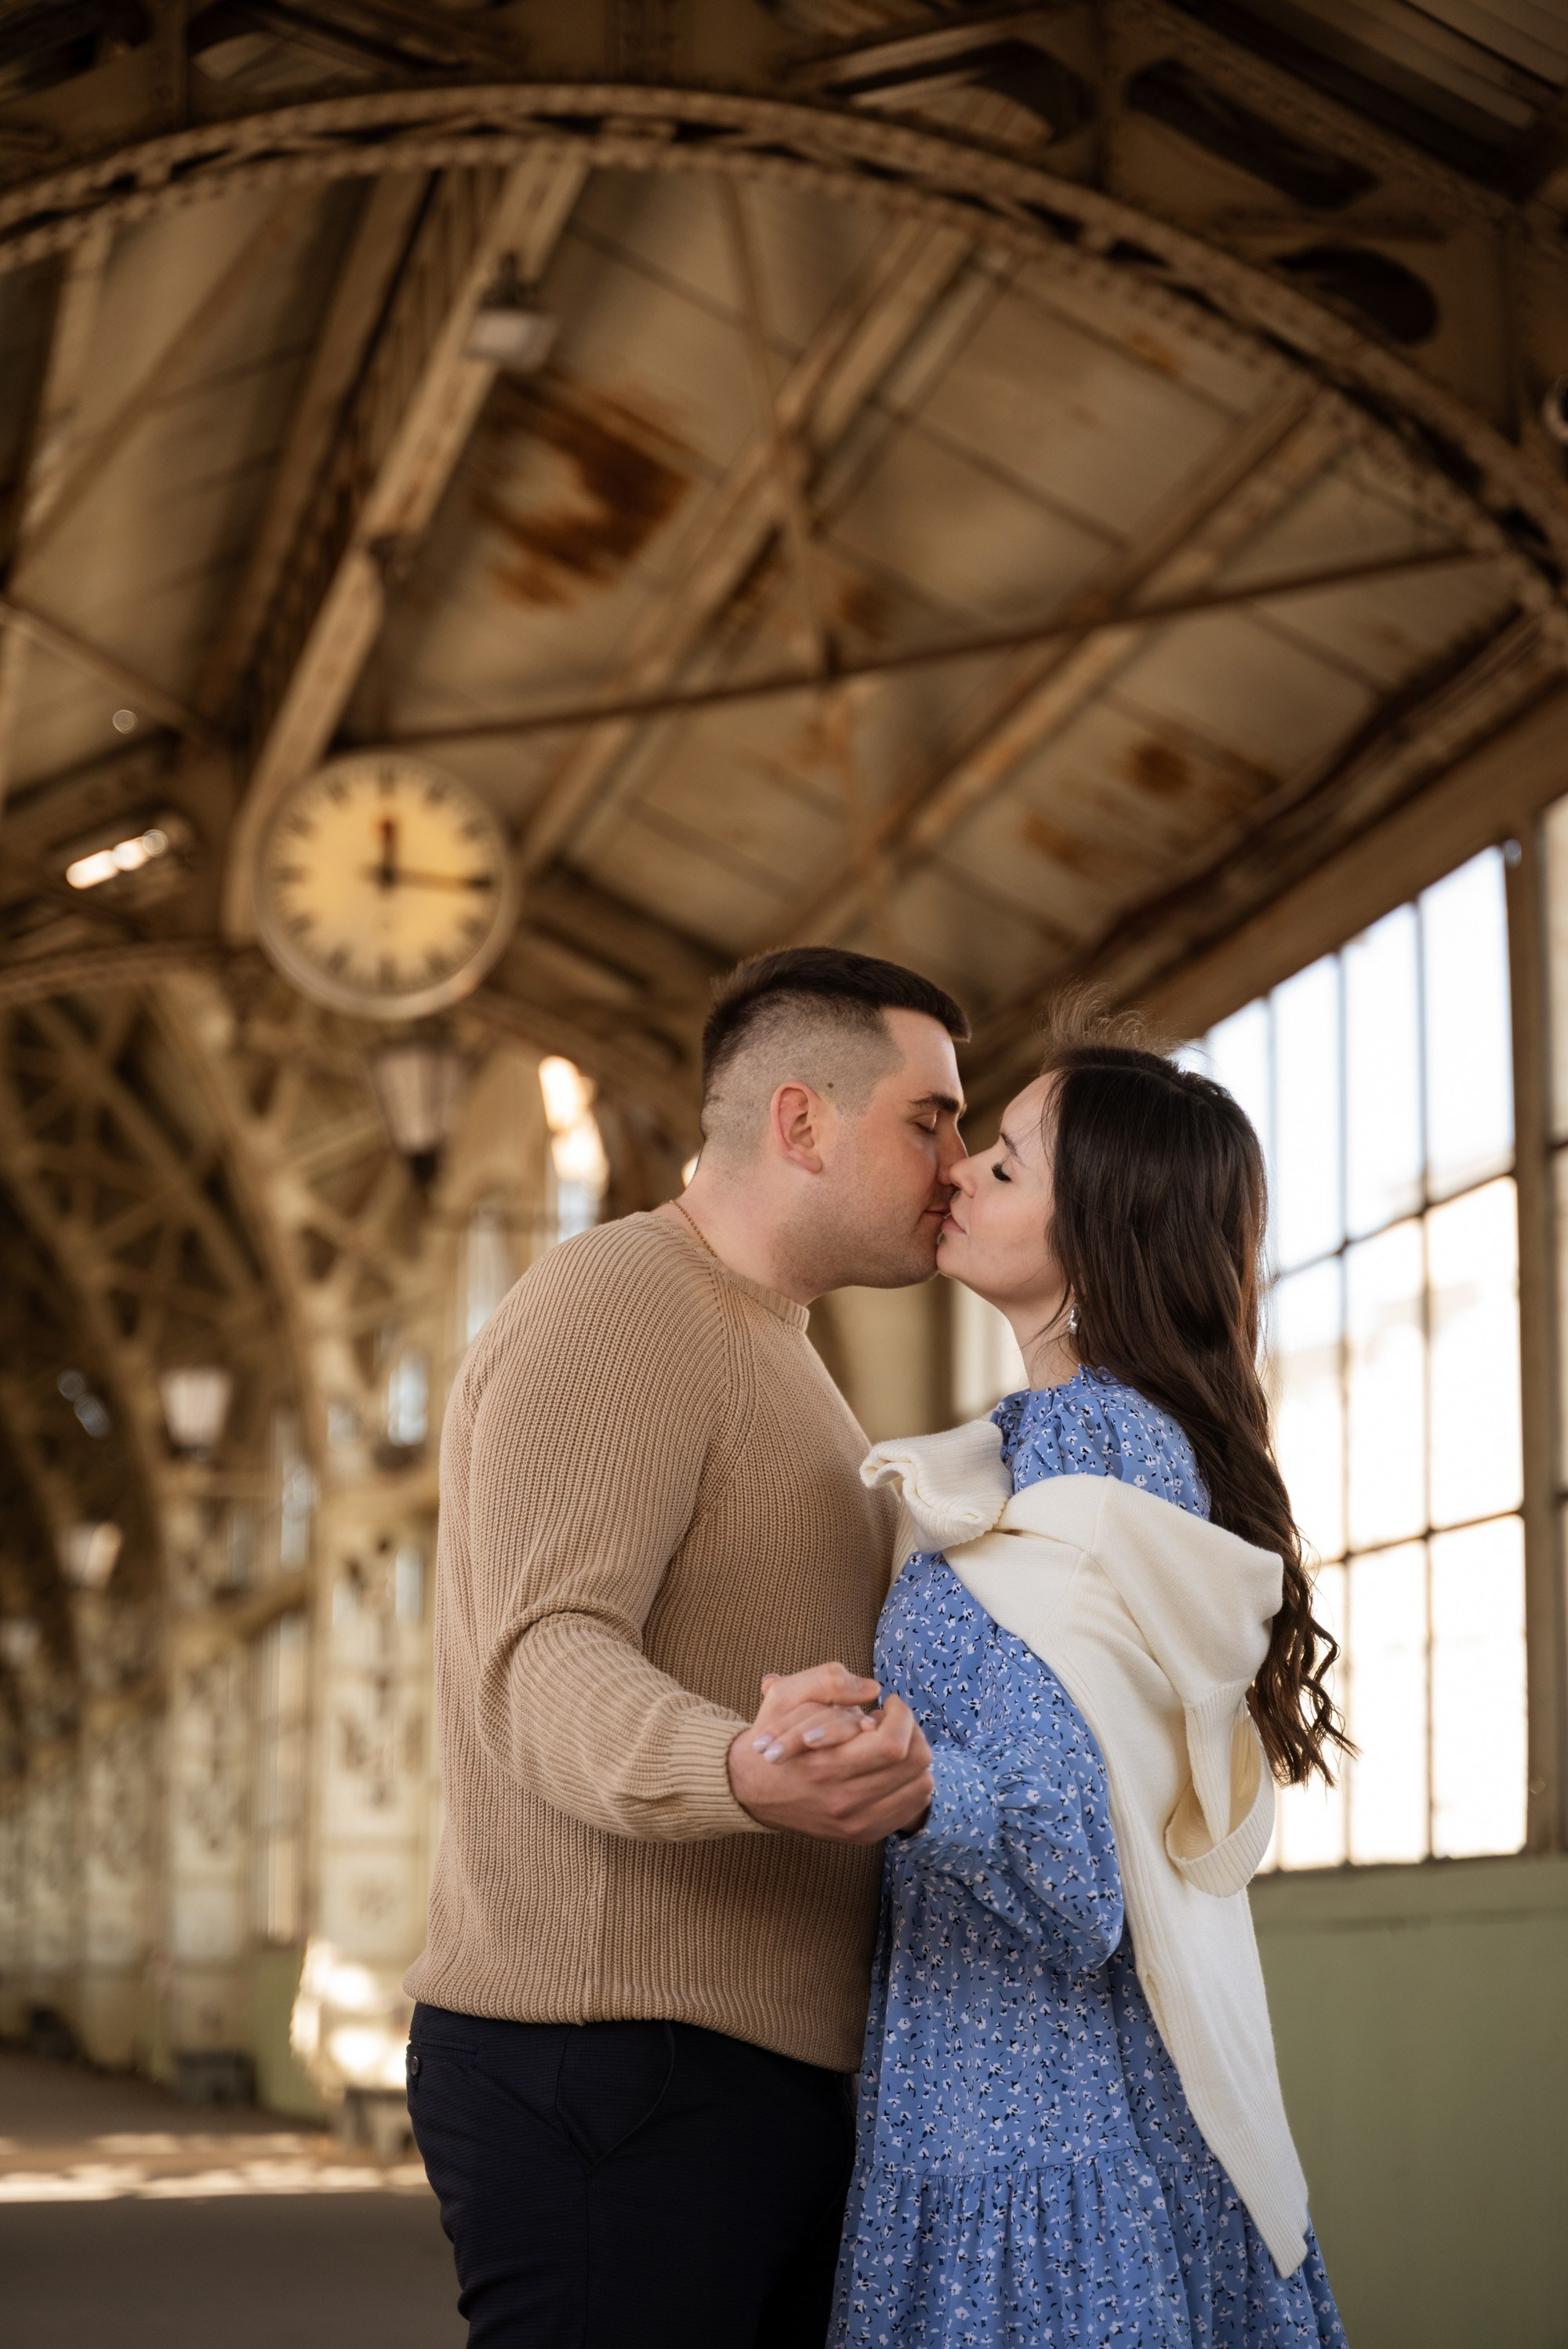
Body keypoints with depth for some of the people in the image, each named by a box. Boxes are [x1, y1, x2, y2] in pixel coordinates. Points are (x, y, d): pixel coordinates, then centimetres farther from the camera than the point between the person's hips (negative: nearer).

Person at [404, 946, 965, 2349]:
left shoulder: (763, 1349, 24)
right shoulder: (616, 1309, -9)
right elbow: (546, 1667, -24)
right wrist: (747, 1776, -43)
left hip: (768, 2077, 10)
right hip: (613, 2073, -10)